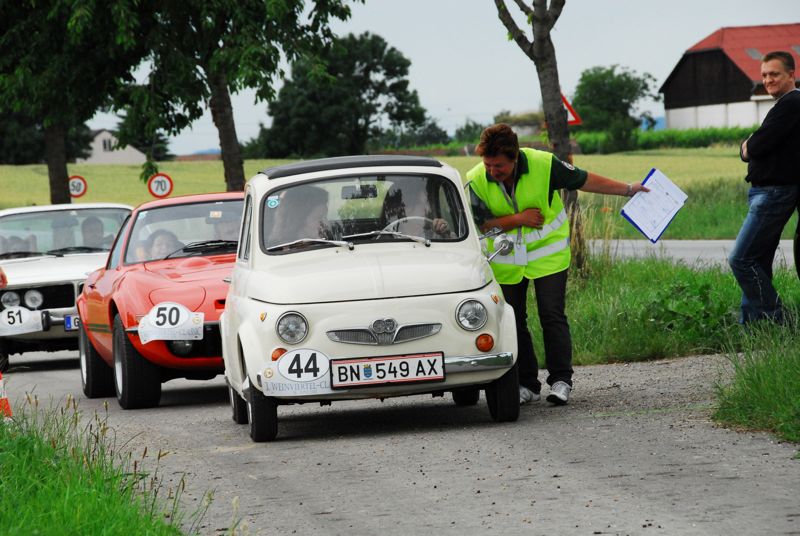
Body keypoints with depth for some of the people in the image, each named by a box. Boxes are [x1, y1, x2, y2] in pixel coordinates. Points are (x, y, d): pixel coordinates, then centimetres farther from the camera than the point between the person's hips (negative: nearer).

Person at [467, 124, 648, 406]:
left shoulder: (543, 164, -17)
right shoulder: (476, 180, -14)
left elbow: (584, 181, -4)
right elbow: (480, 223, -11)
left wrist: (628, 189, 1)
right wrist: (519, 218, -20)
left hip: (547, 255, -2)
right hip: (506, 263, 2)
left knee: (552, 316, -9)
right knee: (512, 321, 3)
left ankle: (560, 380, -3)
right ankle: (526, 384, 13)